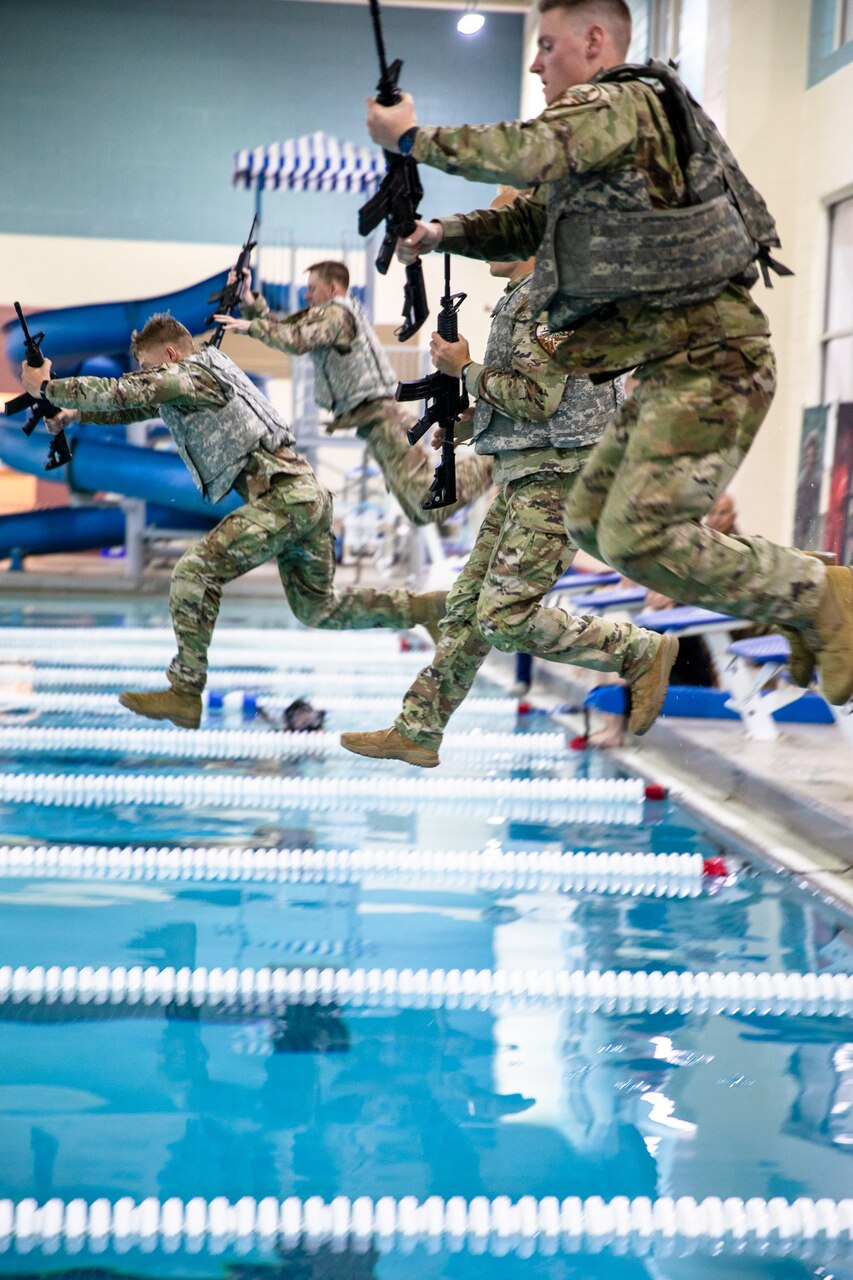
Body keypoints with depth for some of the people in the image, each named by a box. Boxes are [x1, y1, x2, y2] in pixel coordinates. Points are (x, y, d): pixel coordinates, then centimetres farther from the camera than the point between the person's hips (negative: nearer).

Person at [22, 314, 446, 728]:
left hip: (283, 496, -10)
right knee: (320, 610, 18)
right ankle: (429, 608, 18)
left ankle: (185, 694, -15)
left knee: (195, 571, -15)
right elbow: (135, 408, 29)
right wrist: (75, 414, 19)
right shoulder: (194, 381, 22)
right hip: (307, 496, 10)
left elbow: (122, 393, -10)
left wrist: (47, 386, 1)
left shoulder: (190, 375, -6)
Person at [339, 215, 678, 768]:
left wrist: (465, 368, -9)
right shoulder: (522, 298, 20)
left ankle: (641, 650, -2)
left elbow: (537, 399, -20)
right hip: (525, 476, 10)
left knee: (505, 617, -14)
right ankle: (418, 730, 14)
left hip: (555, 479, -10)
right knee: (468, 604, 9)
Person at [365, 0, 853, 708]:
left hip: (709, 359, -11)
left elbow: (525, 152, -25)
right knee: (592, 519, 12)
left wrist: (413, 138, -13)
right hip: (673, 365, 11)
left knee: (639, 534, -18)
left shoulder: (624, 102, -9)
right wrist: (442, 233, 9)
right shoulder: (596, 128, 22)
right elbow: (529, 219, 24)